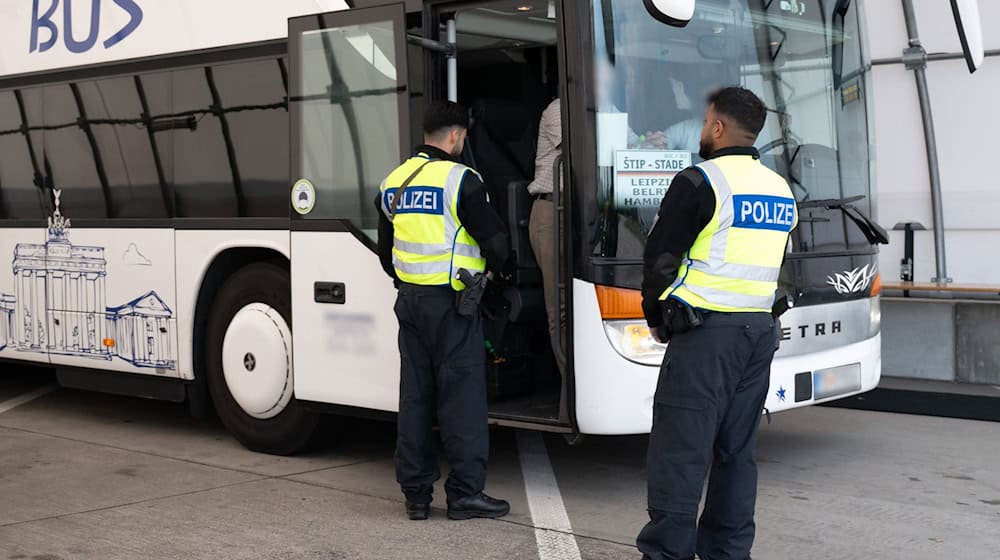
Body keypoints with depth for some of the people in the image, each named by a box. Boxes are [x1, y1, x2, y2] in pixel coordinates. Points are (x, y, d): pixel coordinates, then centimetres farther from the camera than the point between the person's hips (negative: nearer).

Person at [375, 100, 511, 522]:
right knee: (461, 396, -1)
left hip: (410, 301, 7)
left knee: (415, 396, 10)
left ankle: (416, 494, 14)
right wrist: (496, 267, 11)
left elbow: (387, 252, 18)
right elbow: (494, 239, -9)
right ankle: (465, 494, 2)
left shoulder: (393, 183, 11)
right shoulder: (459, 179, -11)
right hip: (452, 302, -7)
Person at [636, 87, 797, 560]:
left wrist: (656, 319, 8)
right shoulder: (780, 189, 14)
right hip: (759, 331, 8)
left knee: (679, 451, -5)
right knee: (737, 451, 12)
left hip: (705, 334, -8)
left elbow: (661, 258, -7)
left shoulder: (701, 182, -9)